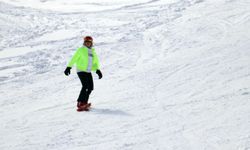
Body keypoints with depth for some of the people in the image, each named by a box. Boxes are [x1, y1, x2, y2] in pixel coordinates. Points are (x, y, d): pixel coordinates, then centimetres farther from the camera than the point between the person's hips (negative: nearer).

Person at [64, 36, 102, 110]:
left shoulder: (93, 52, 14)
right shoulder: (81, 50, -3)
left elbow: (95, 62, 18)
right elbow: (74, 59, -6)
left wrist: (98, 70, 3)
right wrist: (68, 67, -14)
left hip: (88, 72, 7)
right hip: (81, 71, -6)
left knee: (90, 87, -1)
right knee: (85, 86, -20)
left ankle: (84, 102, 10)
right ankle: (80, 102, -17)